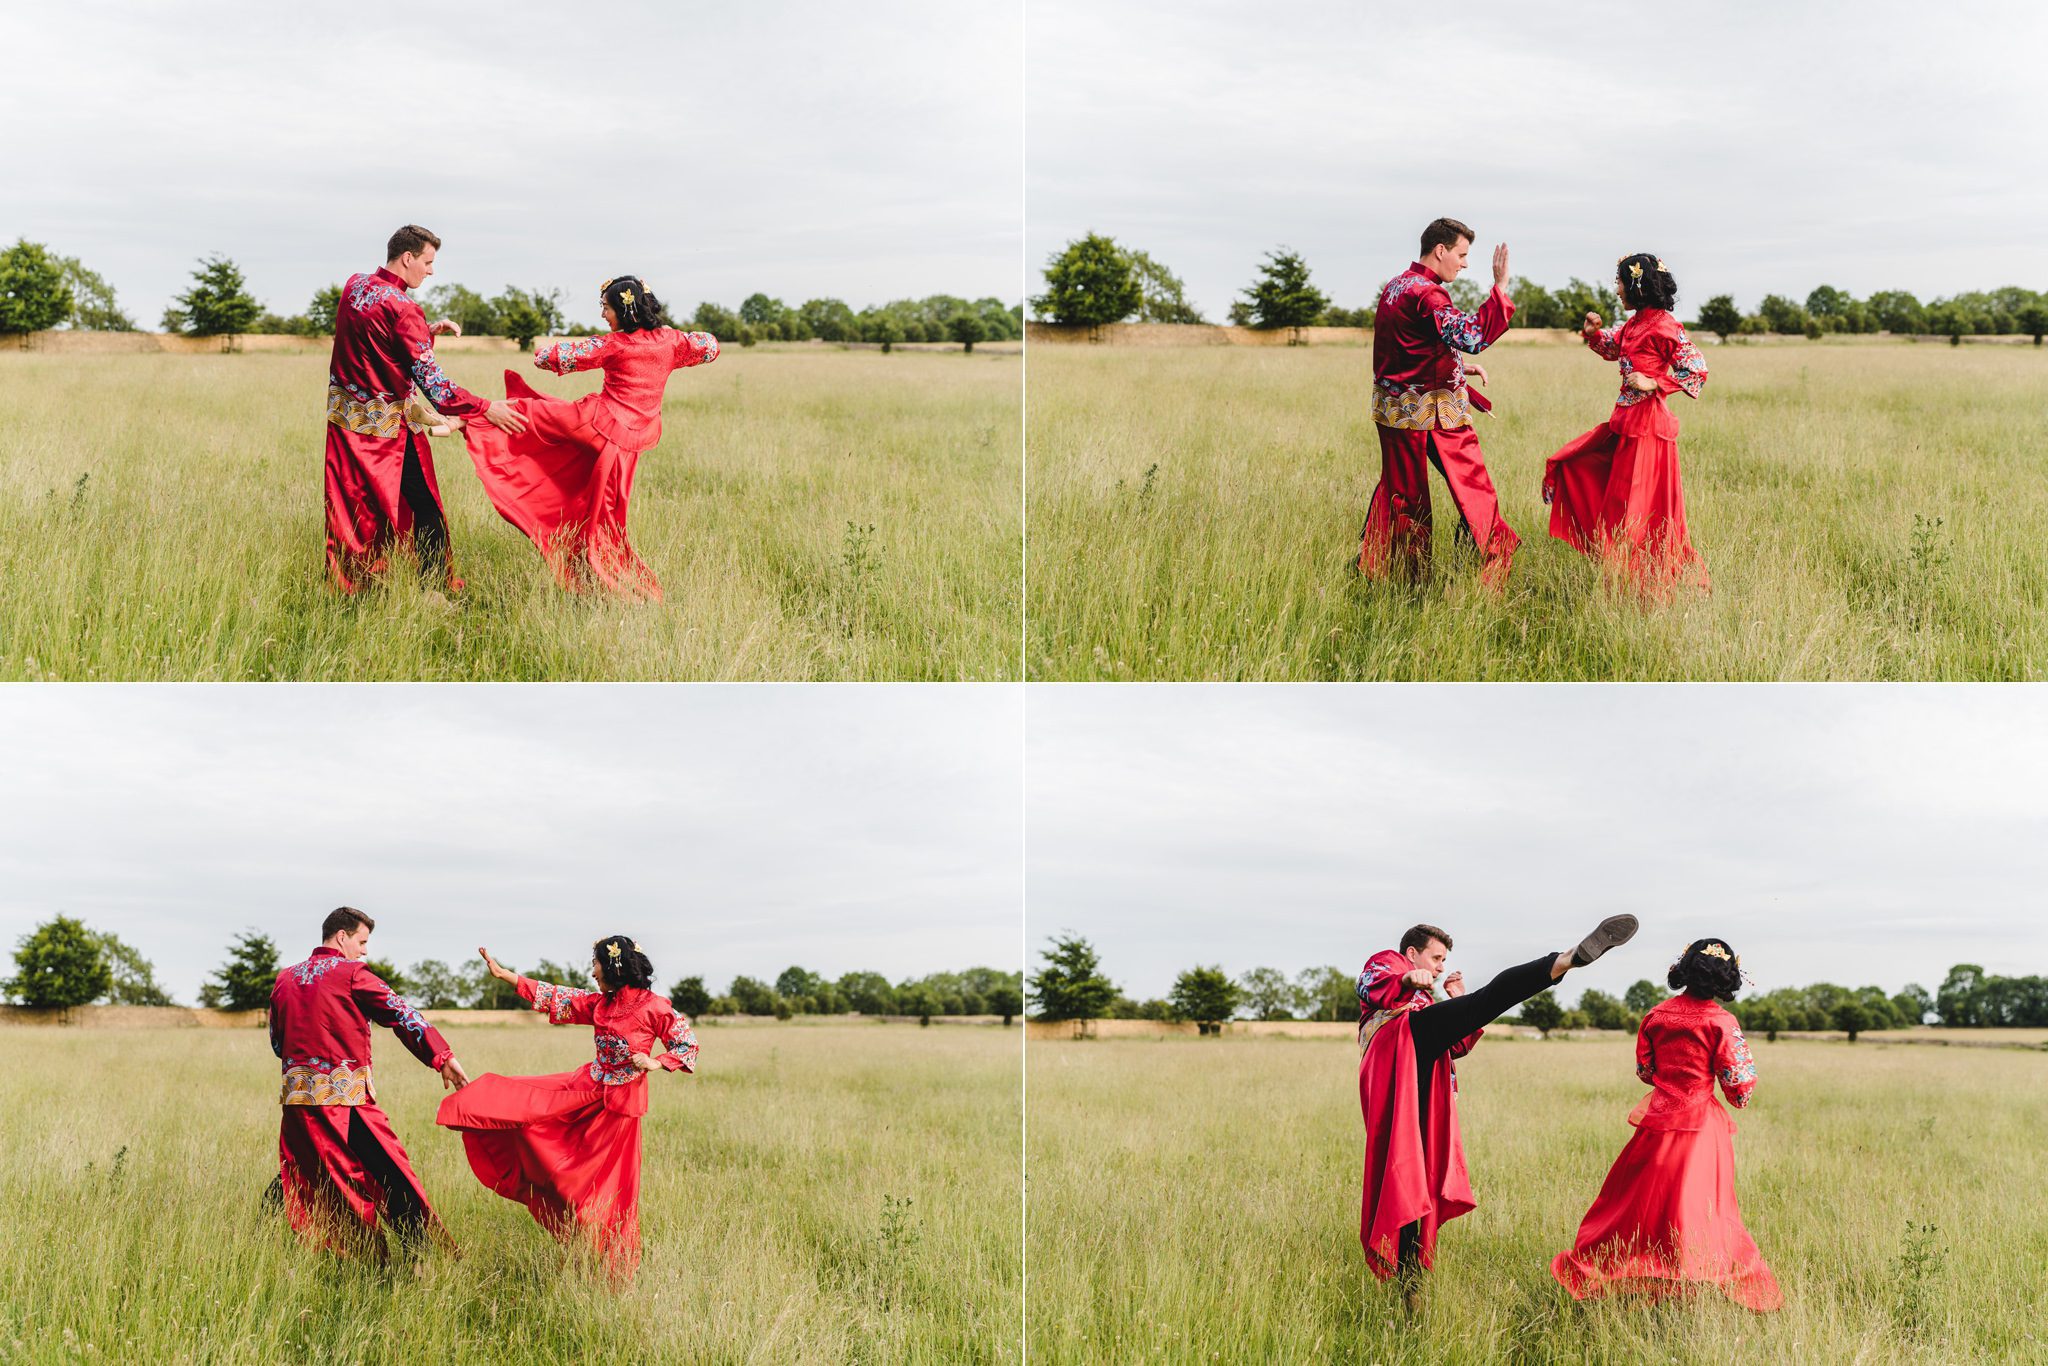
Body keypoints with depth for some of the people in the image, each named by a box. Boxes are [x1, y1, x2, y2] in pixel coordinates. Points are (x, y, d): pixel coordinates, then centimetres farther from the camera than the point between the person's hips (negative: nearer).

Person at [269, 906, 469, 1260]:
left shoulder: (285, 978, 14)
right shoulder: (351, 973, -4)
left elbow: (276, 1041, 20)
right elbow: (401, 1014, -11)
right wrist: (443, 1058, -14)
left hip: (297, 1096, 6)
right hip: (346, 1095, -6)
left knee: (294, 1179, 21)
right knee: (392, 1177, -7)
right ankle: (422, 1254, -13)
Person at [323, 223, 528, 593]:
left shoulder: (355, 285, 2)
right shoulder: (402, 309, -21)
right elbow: (430, 380, -22)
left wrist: (427, 331, 9)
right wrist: (485, 409, -18)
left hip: (343, 413, 7)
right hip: (386, 423, -7)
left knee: (350, 506, 15)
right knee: (423, 507, 3)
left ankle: (344, 584, 21)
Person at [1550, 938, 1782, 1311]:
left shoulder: (1657, 1015, 2)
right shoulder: (1721, 1022, -11)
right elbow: (1738, 1082, -10)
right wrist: (1740, 1097, 12)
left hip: (1657, 1119, 4)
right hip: (1701, 1123, -4)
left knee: (1636, 1198, 14)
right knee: (1702, 1206, 2)